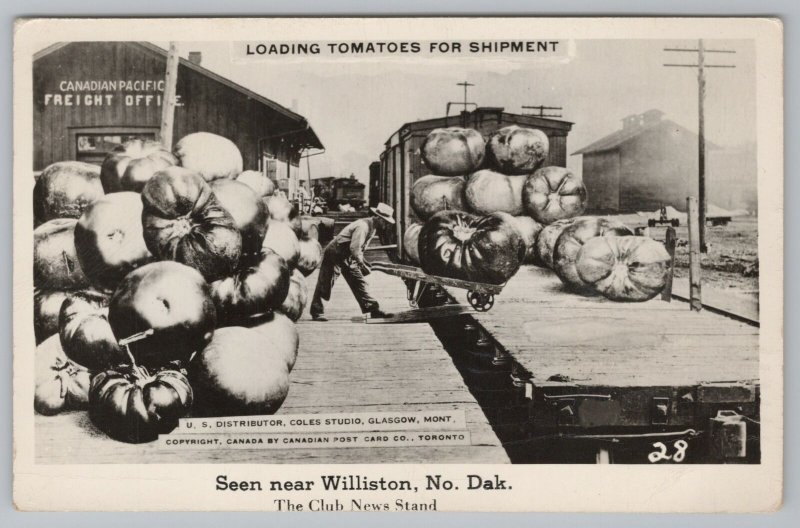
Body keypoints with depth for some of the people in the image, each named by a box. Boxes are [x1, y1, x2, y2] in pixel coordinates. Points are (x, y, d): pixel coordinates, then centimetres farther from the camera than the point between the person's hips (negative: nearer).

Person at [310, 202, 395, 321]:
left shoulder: (373, 227, 6)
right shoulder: (363, 226, -25)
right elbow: (354, 248, -32)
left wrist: (362, 262, 4)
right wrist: (362, 264, -26)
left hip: (348, 257, 10)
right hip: (335, 254, -10)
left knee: (359, 282, 7)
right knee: (325, 284, -2)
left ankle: (373, 309, 7)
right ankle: (317, 312, 6)